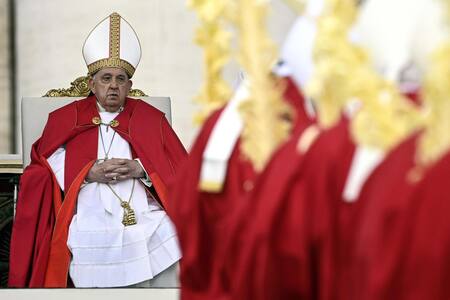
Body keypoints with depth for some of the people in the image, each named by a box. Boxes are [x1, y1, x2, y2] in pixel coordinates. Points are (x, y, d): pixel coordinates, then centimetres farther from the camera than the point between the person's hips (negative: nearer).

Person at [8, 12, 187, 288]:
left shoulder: (151, 119, 18)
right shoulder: (65, 120, 17)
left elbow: (181, 171, 11)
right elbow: (47, 170, 8)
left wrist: (141, 169, -7)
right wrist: (89, 173, -7)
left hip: (149, 221, 1)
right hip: (91, 228, -1)